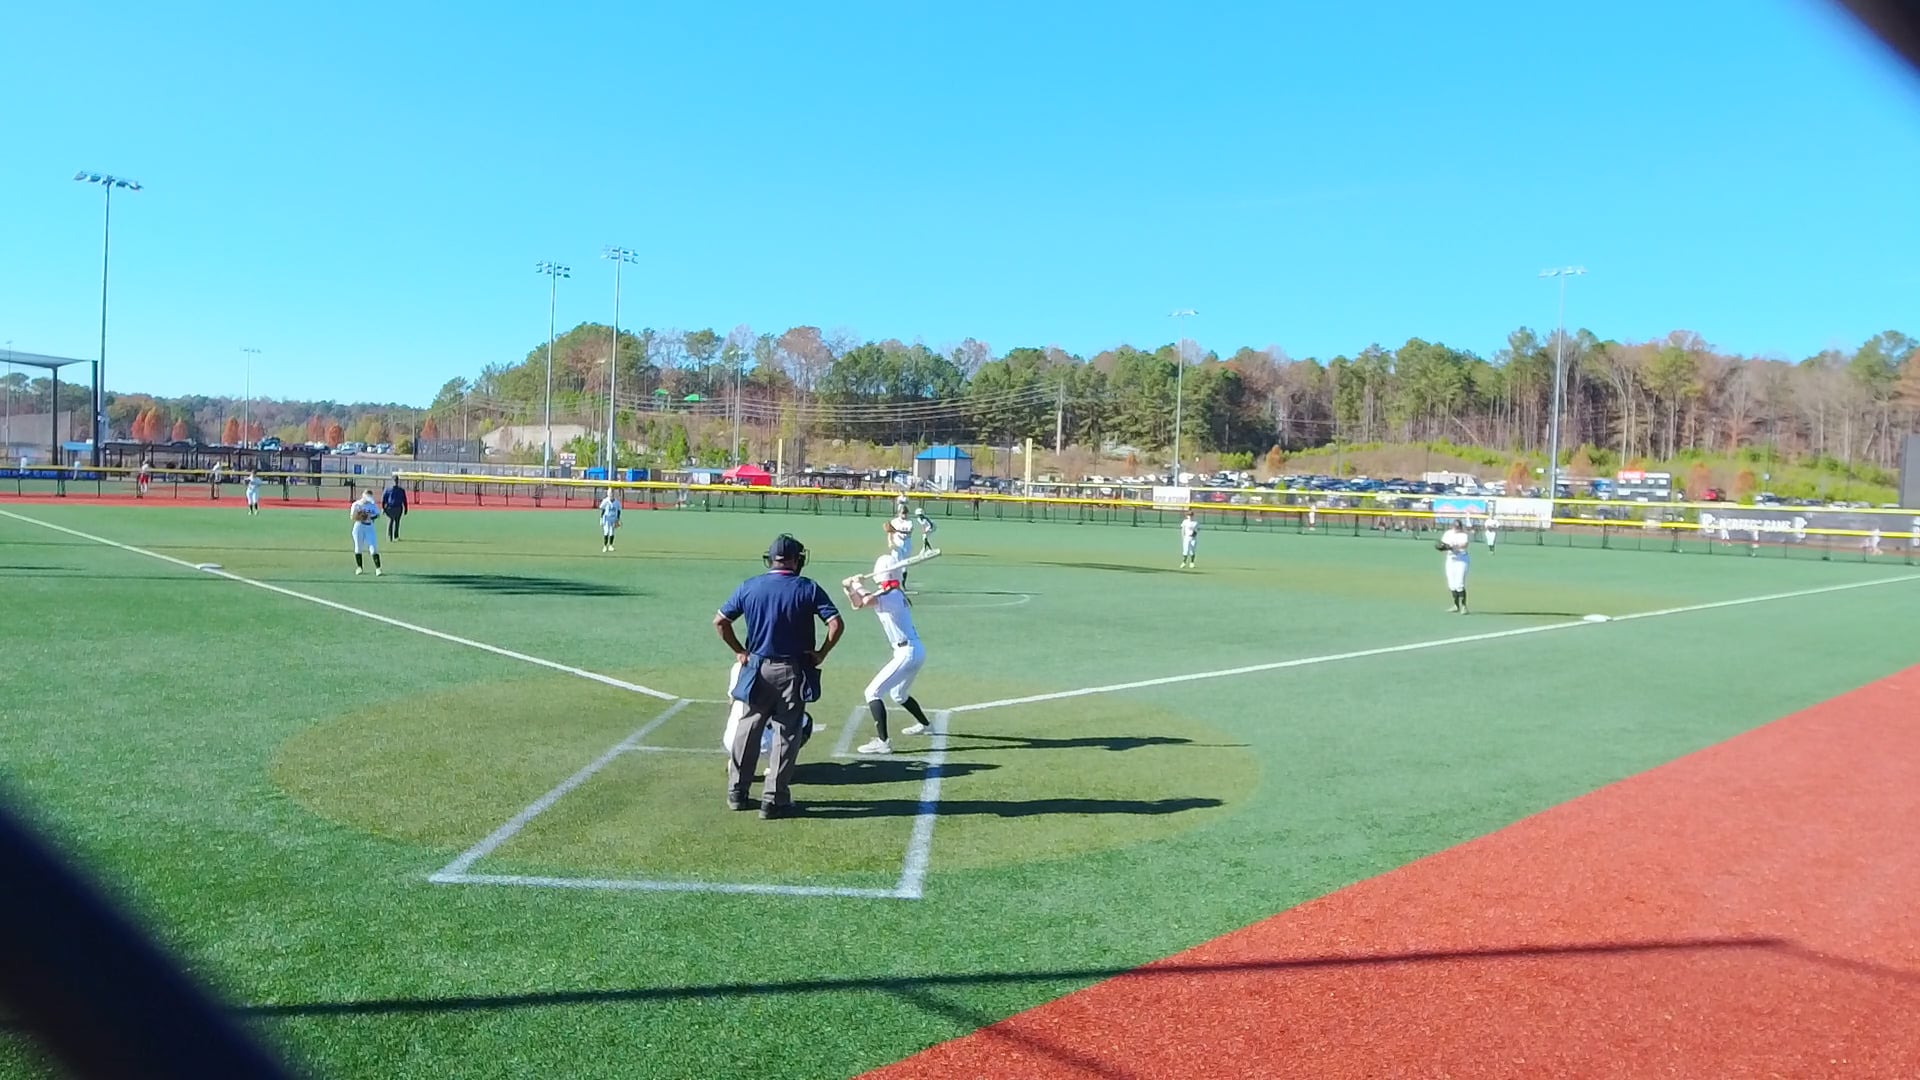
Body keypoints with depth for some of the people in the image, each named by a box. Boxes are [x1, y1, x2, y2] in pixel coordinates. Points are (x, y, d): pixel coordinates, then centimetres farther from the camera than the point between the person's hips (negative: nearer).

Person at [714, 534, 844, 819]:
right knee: (786, 734, 4)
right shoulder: (808, 589, -7)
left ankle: (736, 793, 23)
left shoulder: (749, 587, 1)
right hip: (792, 672, -3)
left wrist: (739, 651, 11)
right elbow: (836, 623, -14)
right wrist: (822, 653, -3)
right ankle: (774, 800, 5)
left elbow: (720, 621, 4)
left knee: (747, 730, 15)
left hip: (757, 668, 3)